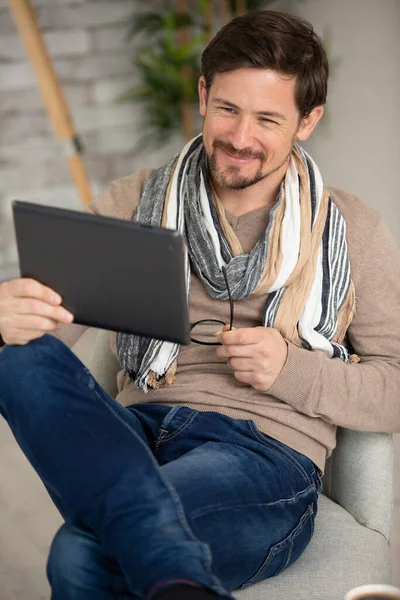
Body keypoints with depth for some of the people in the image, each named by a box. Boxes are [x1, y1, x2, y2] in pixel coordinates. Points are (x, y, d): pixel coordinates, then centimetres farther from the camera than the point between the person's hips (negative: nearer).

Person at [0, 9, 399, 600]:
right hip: (139, 434, 6)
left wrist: (290, 369, -10)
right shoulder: (133, 203, 14)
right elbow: (48, 319, 3)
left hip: (267, 456, -5)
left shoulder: (351, 231, 9)